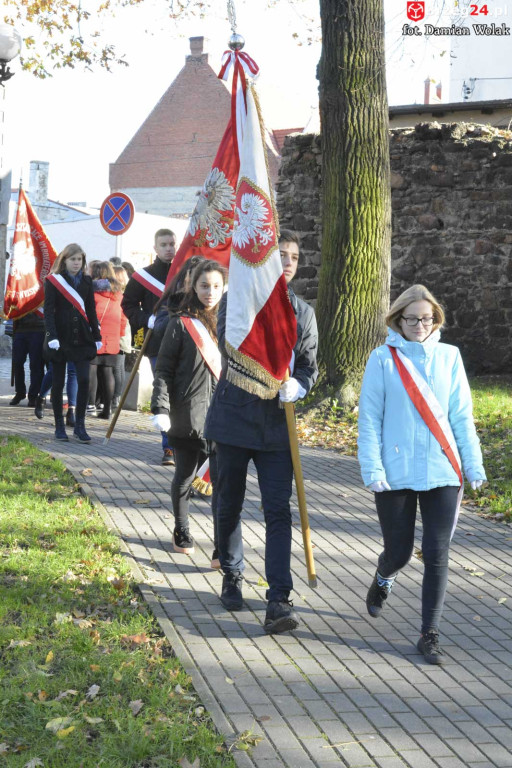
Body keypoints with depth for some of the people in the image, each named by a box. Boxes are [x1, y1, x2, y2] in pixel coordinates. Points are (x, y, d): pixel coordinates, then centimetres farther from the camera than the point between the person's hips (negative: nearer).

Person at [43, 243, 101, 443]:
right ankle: (59, 426, 12)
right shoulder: (53, 281, -1)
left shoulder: (86, 281, 10)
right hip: (60, 338, -3)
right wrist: (52, 336, -18)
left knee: (83, 380, -8)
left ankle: (79, 426, -1)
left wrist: (97, 335, 11)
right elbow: (48, 310, -7)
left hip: (82, 338, 3)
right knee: (58, 383, 3)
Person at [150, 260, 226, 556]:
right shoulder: (181, 323, -1)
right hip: (187, 416, -2)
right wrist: (161, 408, -11)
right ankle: (182, 532, 29)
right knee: (185, 476, 11)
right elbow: (164, 370, -1)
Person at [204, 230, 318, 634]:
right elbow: (230, 355, -12)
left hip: (277, 427, 1)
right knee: (229, 507, 13)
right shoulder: (236, 302, -1)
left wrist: (297, 386, -12)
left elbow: (310, 368, 11)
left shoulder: (303, 312, 9)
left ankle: (279, 602, -12)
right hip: (233, 421, -1)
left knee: (279, 512, -9)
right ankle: (232, 577, 35)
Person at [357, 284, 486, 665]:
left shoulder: (449, 357, 6)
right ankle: (384, 578, 43)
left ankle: (430, 635, 5)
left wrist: (473, 464, 3)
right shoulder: (383, 359, 0)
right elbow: (370, 418, -1)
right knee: (399, 552, 7)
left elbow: (462, 416, 8)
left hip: (442, 473, 1)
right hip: (396, 473, -1)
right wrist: (372, 469, -9)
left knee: (437, 555, -4)